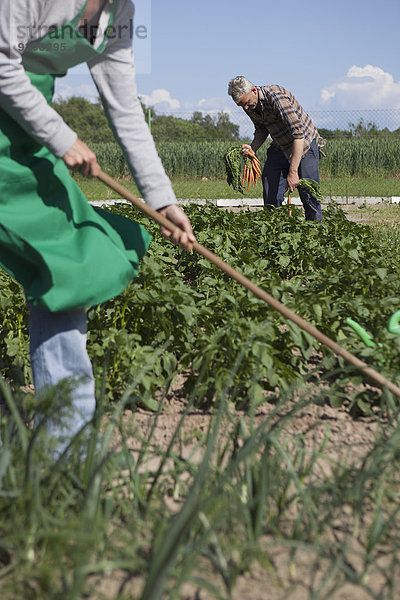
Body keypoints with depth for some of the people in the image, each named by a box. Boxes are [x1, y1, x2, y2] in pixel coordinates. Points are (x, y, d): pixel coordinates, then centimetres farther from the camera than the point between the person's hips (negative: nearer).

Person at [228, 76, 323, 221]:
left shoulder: (277, 97, -31)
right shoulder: (249, 106, -7)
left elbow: (299, 134, -34)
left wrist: (293, 172, -38)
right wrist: (252, 148, -10)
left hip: (304, 143, -6)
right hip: (279, 147, 7)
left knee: (308, 196, -12)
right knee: (271, 197, -2)